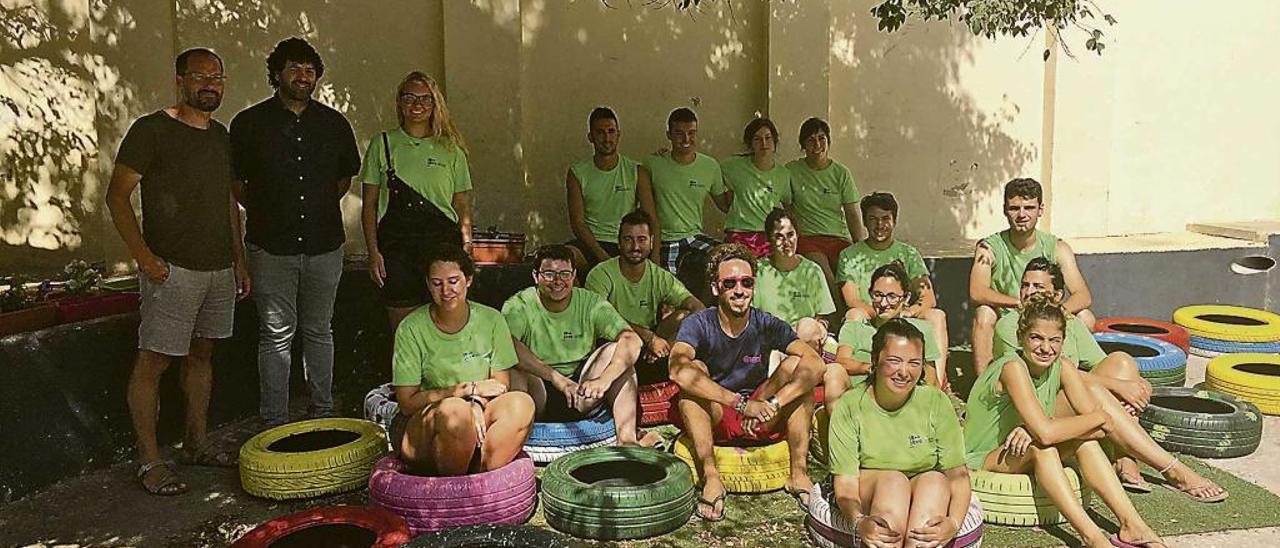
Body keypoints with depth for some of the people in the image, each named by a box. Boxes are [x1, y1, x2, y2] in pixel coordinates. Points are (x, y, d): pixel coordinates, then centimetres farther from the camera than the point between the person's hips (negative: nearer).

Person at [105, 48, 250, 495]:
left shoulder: (220, 135, 14)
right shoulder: (151, 130, -7)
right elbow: (117, 195, -8)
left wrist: (239, 259, 18)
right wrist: (143, 255, -17)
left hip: (220, 269, 7)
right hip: (172, 269, -7)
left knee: (201, 355, 14)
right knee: (154, 360, -3)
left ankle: (196, 443, 25)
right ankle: (149, 460, 4)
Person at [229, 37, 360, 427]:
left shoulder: (334, 124, 8)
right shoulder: (249, 123, 1)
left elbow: (346, 176, 21)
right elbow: (234, 181, 9)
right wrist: (263, 212, 6)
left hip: (324, 245, 2)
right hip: (271, 248, -2)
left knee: (319, 332, 12)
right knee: (276, 335, 2)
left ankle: (322, 413, 23)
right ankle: (275, 424, 10)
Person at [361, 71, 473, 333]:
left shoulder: (450, 149, 9)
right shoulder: (382, 144, 7)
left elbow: (463, 207, 10)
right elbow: (369, 205, 8)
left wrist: (466, 249, 0)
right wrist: (373, 251, -1)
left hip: (443, 243, 0)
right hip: (396, 246, 0)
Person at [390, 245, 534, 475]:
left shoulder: (491, 320, 2)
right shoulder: (411, 329, -6)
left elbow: (501, 386, 2)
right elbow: (407, 403, -8)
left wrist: (477, 404, -21)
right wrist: (470, 389, -13)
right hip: (421, 426, -2)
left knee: (521, 403, -26)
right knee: (454, 410, -36)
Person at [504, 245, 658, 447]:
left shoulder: (590, 303, -1)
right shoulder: (518, 306, -7)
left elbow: (632, 340, -14)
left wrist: (604, 379, -30)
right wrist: (557, 378, -34)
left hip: (581, 394, 3)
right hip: (538, 391, -3)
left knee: (617, 351, -17)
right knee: (513, 370, -31)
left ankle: (626, 440, -25)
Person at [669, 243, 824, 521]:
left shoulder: (767, 325, -8)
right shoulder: (699, 324, -14)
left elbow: (815, 365, -23)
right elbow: (677, 370, -35)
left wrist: (772, 404, -36)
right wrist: (742, 403, -39)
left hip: (761, 424, 2)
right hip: (713, 421, -2)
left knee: (797, 366, -18)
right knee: (692, 370, -28)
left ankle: (798, 472, -17)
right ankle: (710, 478, -27)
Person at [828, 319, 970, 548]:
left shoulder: (936, 402, -7)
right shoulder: (850, 406, -12)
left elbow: (958, 473, -10)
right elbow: (846, 482, -16)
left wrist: (953, 522, -30)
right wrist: (859, 522, -37)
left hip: (927, 504, 2)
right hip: (867, 502, -1)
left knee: (935, 479, -29)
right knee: (892, 480, -31)